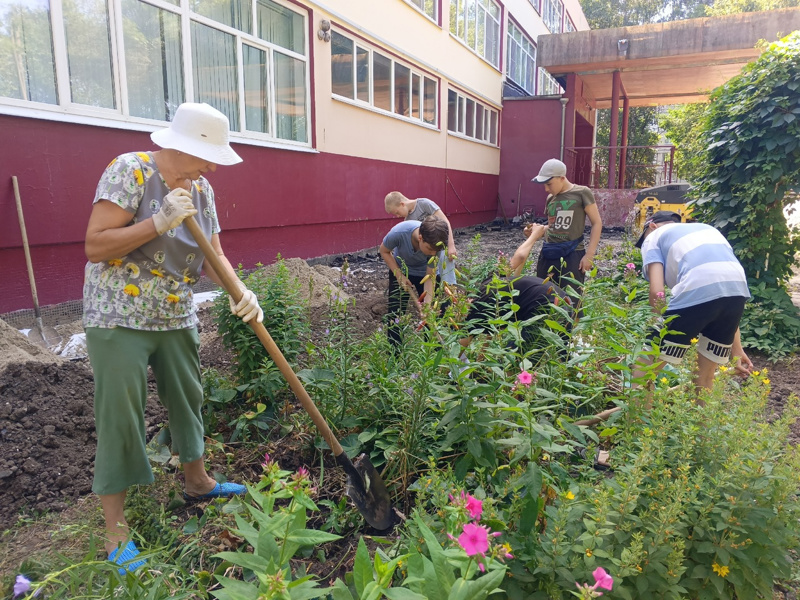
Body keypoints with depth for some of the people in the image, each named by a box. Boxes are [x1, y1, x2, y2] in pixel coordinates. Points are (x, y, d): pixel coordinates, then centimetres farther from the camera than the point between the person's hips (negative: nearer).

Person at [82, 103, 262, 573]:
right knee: (121, 418, -1)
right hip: (119, 319, -6)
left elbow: (214, 256, 1)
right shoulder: (130, 171, -15)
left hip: (176, 318, 6)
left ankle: (197, 480, 39)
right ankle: (116, 528, 13)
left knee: (188, 399, 16)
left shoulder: (201, 190, 3)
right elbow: (95, 245, -20)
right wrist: (160, 221, -27)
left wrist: (242, 293, -17)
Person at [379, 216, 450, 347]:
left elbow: (430, 276, -24)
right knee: (395, 312, -1)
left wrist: (428, 304, -36)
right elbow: (384, 251, -17)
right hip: (400, 270, 0)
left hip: (424, 273, 0)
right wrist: (399, 276, -23)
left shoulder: (435, 245, -34)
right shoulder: (399, 232, -38)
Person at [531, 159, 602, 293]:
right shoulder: (550, 198, 13)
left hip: (571, 254, -6)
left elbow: (597, 223, -5)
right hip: (549, 254, 6)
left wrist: (589, 254, -11)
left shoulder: (582, 193, -4)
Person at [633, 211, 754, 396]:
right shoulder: (706, 229, 38)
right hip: (738, 291, 6)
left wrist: (663, 331, 16)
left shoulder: (654, 237, 22)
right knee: (705, 378, 24)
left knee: (644, 370, 10)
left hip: (696, 292, -6)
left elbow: (657, 292, 3)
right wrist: (736, 348, 31)